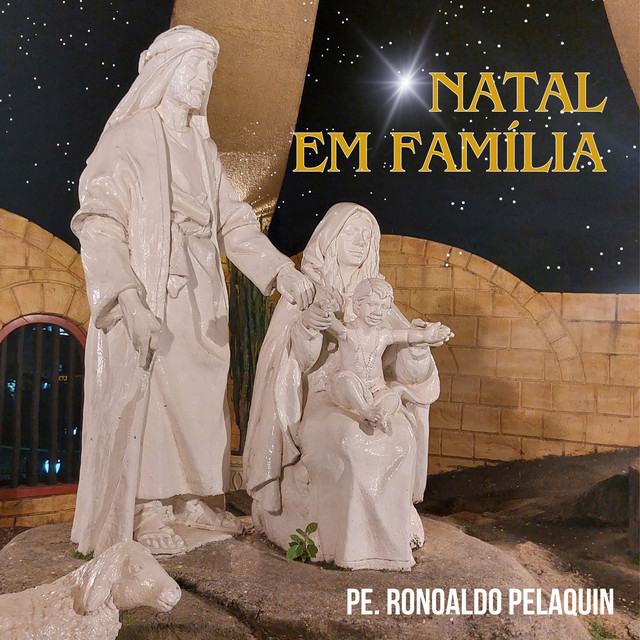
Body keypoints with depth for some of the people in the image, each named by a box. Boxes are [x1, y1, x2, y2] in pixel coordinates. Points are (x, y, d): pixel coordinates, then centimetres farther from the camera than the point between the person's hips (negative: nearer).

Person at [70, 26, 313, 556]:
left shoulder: (204, 148, 14)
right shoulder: (128, 138, -8)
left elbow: (232, 220, 10)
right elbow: (99, 225, -15)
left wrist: (281, 270, -5)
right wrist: (130, 302, -26)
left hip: (198, 301, 7)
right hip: (146, 296, -7)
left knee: (198, 397, 11)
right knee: (144, 397, -2)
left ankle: (188, 497, 24)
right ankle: (145, 511, 8)